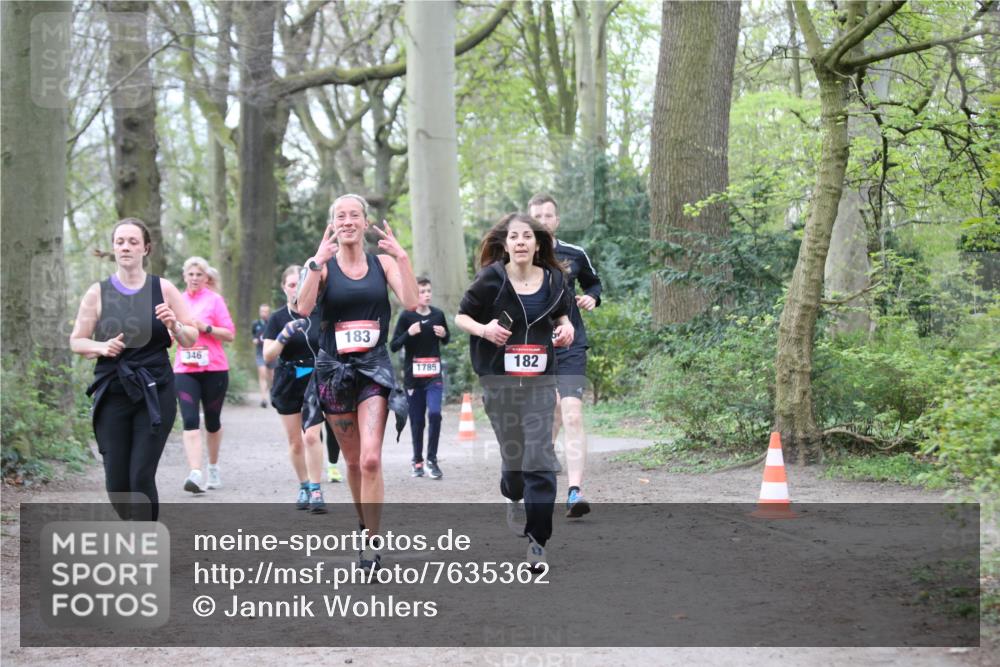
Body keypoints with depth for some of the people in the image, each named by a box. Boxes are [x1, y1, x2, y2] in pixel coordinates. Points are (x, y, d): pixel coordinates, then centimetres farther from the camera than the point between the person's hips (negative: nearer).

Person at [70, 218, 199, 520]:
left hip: (155, 394, -1)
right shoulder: (98, 292, 3)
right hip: (112, 394, 1)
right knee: (116, 481, 2)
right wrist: (102, 347, -10)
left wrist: (175, 325, -14)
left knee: (142, 476, -11)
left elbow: (191, 339, 8)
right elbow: (76, 341, 10)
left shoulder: (163, 289, 2)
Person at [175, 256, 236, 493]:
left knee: (212, 421, 10)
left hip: (214, 369, -2)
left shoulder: (214, 299, 0)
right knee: (190, 421, -14)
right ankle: (195, 474, -23)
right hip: (185, 369, 2)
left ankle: (214, 468, 31)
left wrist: (204, 327, -15)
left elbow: (230, 334, -4)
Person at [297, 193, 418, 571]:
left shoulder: (383, 262, 4)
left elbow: (410, 302, -9)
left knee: (371, 459, -16)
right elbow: (303, 308, -15)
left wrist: (402, 257, -14)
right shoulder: (321, 264, 1)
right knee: (353, 461, 12)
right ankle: (365, 524, 34)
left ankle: (371, 545, -12)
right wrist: (317, 264, -23)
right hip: (334, 369, 1)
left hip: (374, 369, -1)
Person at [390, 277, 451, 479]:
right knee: (417, 421, 5)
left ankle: (432, 459, -5)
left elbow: (446, 341, 18)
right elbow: (393, 346, -6)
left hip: (434, 374, 1)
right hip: (413, 376, -1)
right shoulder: (406, 316, -6)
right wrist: (408, 333, -21)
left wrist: (443, 335, -4)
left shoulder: (437, 314, 2)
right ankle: (417, 461, 20)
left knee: (434, 413, -16)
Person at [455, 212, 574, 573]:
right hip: (499, 381, -1)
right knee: (512, 454, 9)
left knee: (540, 459, -7)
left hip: (540, 380, 1)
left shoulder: (553, 280, 2)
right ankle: (513, 497, 45)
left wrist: (566, 327, -1)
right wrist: (484, 329, -18)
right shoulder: (491, 279, -6)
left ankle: (537, 540, -2)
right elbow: (461, 316, 2)